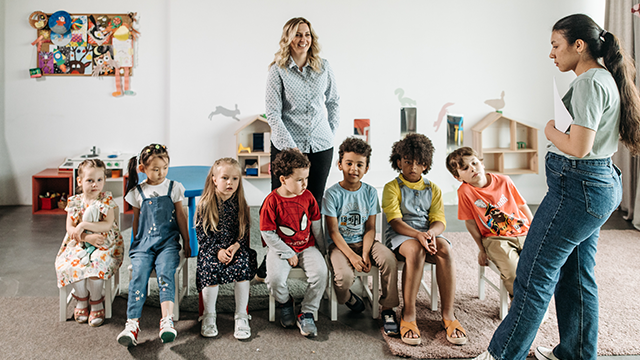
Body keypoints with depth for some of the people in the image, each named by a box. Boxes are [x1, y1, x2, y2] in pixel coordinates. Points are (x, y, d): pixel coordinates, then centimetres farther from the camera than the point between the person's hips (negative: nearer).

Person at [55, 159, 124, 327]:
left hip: (105, 245, -3)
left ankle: (96, 302, -6)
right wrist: (87, 237, -16)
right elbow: (70, 229, -1)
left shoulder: (107, 200, -4)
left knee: (96, 264, -31)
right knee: (72, 264, -26)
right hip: (79, 244, 3)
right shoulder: (74, 202, 3)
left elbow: (107, 225, -15)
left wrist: (83, 225, -21)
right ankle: (82, 299, 2)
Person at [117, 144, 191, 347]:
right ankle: (132, 324, -27)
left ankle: (167, 321, -37)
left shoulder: (174, 188, 8)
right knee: (138, 275, -23)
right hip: (144, 242, 1)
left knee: (165, 273, -27)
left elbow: (180, 216, 14)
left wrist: (186, 242, 15)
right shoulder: (138, 192, 10)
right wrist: (137, 242, 19)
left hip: (168, 241, -1)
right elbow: (136, 220, 20)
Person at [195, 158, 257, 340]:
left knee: (242, 264, -28)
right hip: (211, 250, -1)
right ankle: (209, 316, -10)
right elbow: (203, 235, -3)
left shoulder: (240, 203, 3)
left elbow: (244, 232, 5)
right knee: (211, 267, -29)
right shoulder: (205, 205, -2)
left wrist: (235, 246, -14)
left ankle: (241, 316, -16)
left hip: (236, 248, 1)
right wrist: (218, 251, -17)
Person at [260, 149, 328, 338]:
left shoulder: (307, 196, 0)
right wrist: (288, 254, -12)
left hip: (306, 247, 3)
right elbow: (268, 234, -10)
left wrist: (323, 247, 14)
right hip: (280, 249, -3)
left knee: (320, 271, -24)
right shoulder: (271, 201, -12)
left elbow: (316, 224, 11)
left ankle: (307, 313, -6)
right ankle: (285, 302, 9)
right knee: (275, 279, -28)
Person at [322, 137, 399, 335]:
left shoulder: (370, 192, 2)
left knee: (389, 259, -26)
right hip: (340, 244, -3)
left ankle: (388, 309, -7)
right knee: (344, 276, -30)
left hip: (364, 242, 3)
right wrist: (352, 255, -21)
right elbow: (333, 231, -11)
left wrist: (365, 254, -16)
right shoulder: (332, 194, -8)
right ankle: (346, 297, 10)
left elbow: (370, 228, 0)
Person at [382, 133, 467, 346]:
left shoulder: (433, 189, 17)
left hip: (428, 235, 3)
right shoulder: (392, 187, 5)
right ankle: (408, 316, -30)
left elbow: (439, 221, 5)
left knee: (445, 248, -32)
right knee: (415, 249, -38)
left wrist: (431, 232, -20)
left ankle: (448, 315, -25)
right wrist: (418, 234, -27)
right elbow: (395, 221, -9)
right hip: (400, 237, -3)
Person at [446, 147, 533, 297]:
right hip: (496, 239, -3)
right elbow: (470, 222, -2)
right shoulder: (465, 191, -8)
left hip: (523, 233, 4)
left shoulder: (504, 181, 2)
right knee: (513, 271, -28)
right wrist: (482, 249, 1)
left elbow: (522, 206, 13)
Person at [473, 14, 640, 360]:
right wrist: (558, 132, 7)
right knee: (575, 276, 18)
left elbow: (577, 147, -23)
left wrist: (550, 130, -7)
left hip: (578, 186, -10)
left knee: (535, 274, -3)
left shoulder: (590, 82, -17)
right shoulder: (605, 78, 15)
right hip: (601, 182, 11)